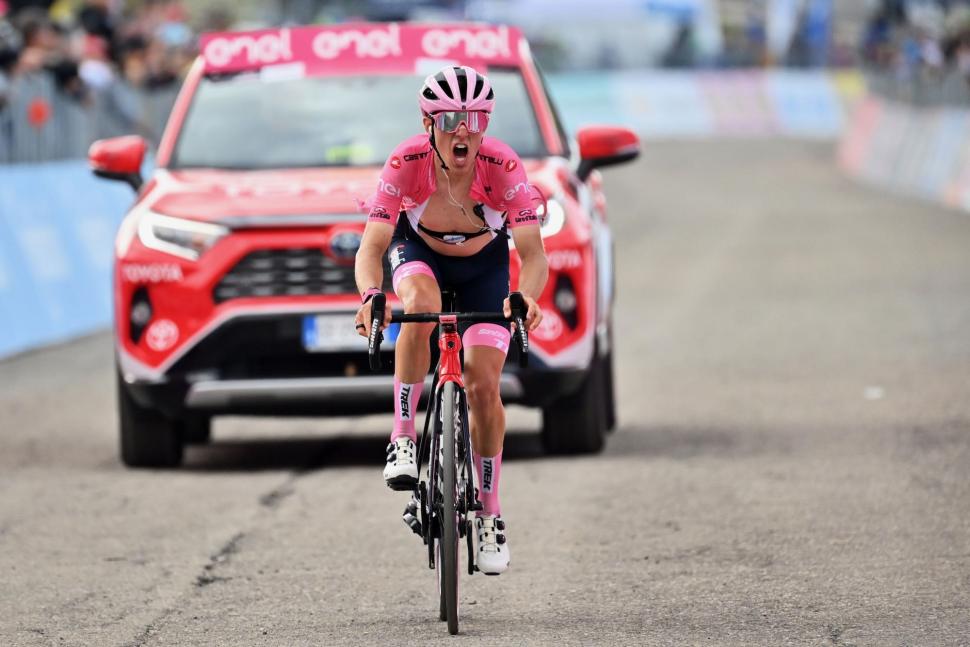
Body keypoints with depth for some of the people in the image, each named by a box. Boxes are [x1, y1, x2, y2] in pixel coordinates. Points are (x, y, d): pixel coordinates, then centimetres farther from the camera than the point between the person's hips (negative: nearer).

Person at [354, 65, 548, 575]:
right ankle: (402, 439, -28)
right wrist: (370, 296, -54)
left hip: (484, 266, 0)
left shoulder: (503, 167, -32)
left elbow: (533, 254, -33)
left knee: (484, 386, -9)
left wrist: (526, 297, -55)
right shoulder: (406, 164, -32)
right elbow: (370, 250, -33)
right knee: (421, 304, -37)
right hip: (420, 252, 0)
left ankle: (490, 515, 7)